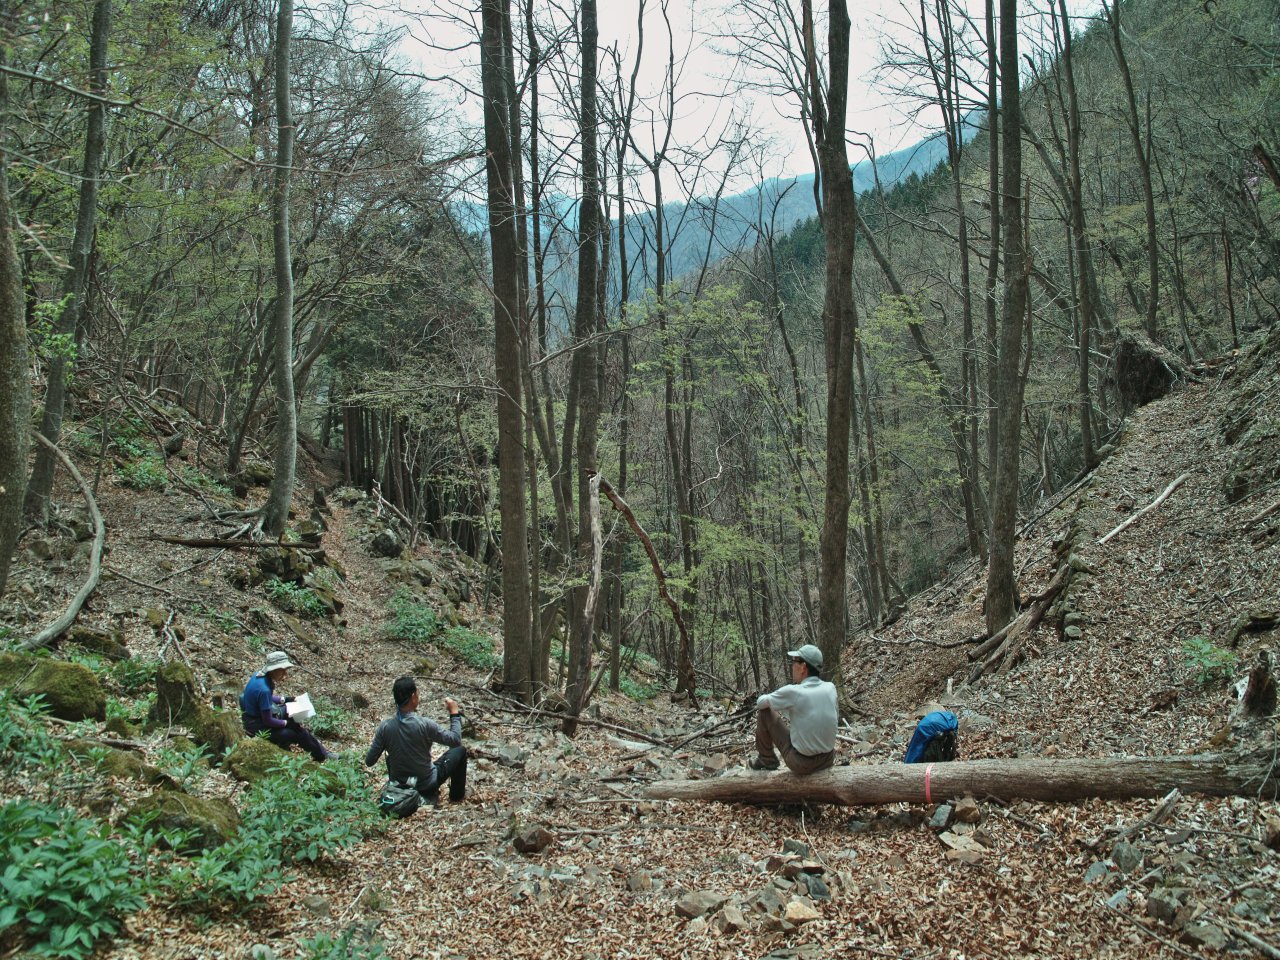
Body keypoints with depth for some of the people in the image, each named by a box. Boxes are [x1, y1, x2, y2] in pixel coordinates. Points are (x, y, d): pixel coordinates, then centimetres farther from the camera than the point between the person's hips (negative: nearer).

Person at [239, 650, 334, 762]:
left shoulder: (260, 676, -5)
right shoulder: (264, 689, -32)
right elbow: (268, 721, -23)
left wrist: (286, 699, 7)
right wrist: (288, 723, -10)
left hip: (258, 714, 9)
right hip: (258, 727, -9)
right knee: (298, 733, -5)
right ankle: (322, 756, 18)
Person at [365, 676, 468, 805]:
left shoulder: (385, 726, -17)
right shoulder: (425, 724, -27)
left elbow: (369, 761, -9)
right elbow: (456, 740, -13)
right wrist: (455, 712, -2)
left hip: (399, 784, 3)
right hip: (426, 784, -3)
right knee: (460, 750, 17)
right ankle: (457, 795, 32)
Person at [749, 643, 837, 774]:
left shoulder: (792, 691, -19)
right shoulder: (831, 688, -6)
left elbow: (760, 702, 0)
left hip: (801, 763, -4)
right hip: (828, 760, 5)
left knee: (764, 711, 6)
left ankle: (766, 760, 22)